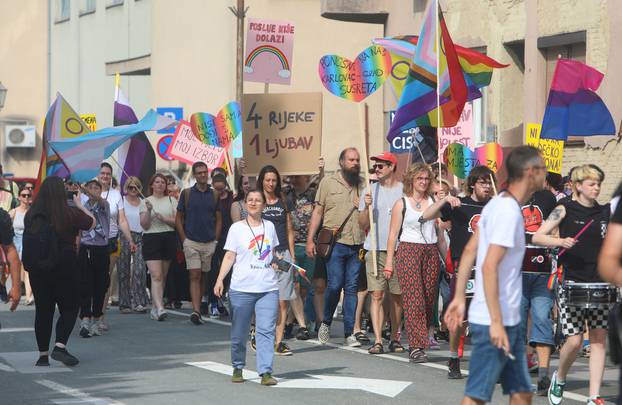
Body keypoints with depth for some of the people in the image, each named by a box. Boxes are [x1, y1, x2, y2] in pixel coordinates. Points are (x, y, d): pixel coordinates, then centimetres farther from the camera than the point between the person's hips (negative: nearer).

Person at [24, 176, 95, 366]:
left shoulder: (31, 215, -2)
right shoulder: (70, 213, -12)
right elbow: (92, 223, 4)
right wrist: (79, 204, 16)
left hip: (37, 268, 4)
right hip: (64, 266, -4)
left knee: (43, 310, 11)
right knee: (69, 308, 7)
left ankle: (43, 355, 12)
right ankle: (60, 346, -9)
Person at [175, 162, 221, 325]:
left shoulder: (214, 195, 7)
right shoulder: (187, 194, 2)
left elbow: (219, 219, 11)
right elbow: (178, 219, 4)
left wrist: (216, 240, 2)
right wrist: (184, 239, -3)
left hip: (210, 243, 3)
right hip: (191, 242, -2)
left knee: (204, 277, 8)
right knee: (195, 276, -10)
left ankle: (198, 308, 17)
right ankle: (196, 311, -19)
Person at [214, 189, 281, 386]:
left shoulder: (269, 226, 12)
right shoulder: (237, 228, 1)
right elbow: (229, 256, -2)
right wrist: (220, 279, -12)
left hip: (268, 288, 2)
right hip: (242, 288, -2)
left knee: (266, 330, -7)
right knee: (239, 332, 6)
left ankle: (266, 372, -8)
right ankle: (238, 368, 23)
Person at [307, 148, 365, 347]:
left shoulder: (363, 185, 13)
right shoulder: (328, 182, 4)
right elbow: (318, 211, 4)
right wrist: (310, 239, -1)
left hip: (357, 244, 3)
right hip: (335, 242, -3)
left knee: (352, 288, 3)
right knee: (335, 285, -8)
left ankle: (349, 332, 7)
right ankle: (326, 323, 15)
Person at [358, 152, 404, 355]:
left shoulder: (404, 190, 5)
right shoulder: (370, 191, 9)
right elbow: (362, 224, 8)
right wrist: (367, 207, -10)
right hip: (375, 250, 0)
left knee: (397, 296, 6)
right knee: (377, 295, -7)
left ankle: (395, 338, 17)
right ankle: (378, 340, -10)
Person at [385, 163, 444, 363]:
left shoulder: (434, 202, 14)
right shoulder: (401, 204, 5)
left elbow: (439, 232, 16)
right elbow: (393, 234, 3)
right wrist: (389, 261, -3)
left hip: (431, 252, 4)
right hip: (408, 251, -4)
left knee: (429, 299, 0)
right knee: (413, 299, -12)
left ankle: (417, 343, 10)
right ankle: (416, 346, -15)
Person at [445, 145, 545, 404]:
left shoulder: (499, 204, 11)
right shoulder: (509, 211, -18)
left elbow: (469, 251, 13)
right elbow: (489, 267, -23)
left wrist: (459, 298, 14)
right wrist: (496, 322, -24)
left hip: (509, 320, 9)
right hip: (493, 321, -9)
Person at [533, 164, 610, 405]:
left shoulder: (605, 212, 10)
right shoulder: (565, 209, -2)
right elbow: (537, 237, -7)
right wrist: (560, 241, -24)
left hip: (599, 284, 4)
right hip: (572, 283, -4)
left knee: (599, 337, -2)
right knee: (574, 339, -7)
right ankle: (559, 378, 23)